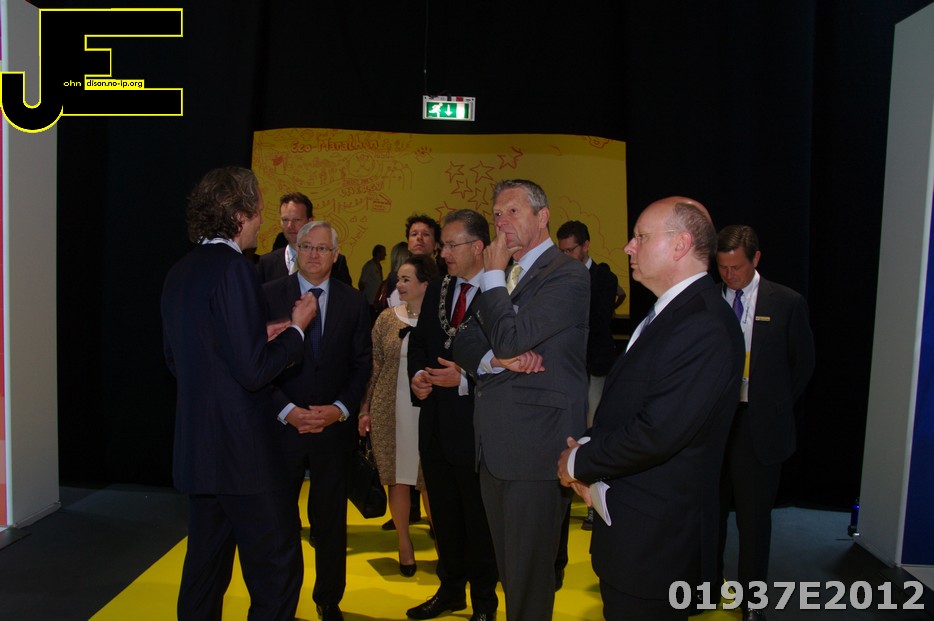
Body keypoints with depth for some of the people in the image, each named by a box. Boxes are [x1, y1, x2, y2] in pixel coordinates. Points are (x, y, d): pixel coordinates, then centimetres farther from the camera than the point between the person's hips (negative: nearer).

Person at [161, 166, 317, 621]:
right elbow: (253, 370, -21)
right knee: (276, 570, 3)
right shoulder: (234, 269, -17)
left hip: (196, 449, 9)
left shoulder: (180, 273, 10)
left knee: (206, 565, 20)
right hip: (243, 448, -9)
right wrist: (296, 329, -6)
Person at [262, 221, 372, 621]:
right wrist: (287, 411, -13)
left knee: (331, 520, 10)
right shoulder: (269, 295, -1)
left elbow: (361, 363, 4)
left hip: (334, 426, 1)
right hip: (283, 424, -1)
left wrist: (340, 408, -9)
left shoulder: (353, 302, 3)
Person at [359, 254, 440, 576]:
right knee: (398, 478, 8)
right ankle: (404, 543, 25)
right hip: (391, 410, 2)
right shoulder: (387, 317, 4)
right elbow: (374, 366, 7)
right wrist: (365, 409, 5)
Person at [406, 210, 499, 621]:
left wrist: (464, 380, -22)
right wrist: (417, 375, -3)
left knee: (480, 521, 10)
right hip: (435, 425, 7)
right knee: (444, 517, 20)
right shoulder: (437, 290, 9)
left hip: (474, 427, -7)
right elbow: (417, 342, 15)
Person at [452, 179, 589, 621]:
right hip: (494, 447, 8)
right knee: (508, 570, 19)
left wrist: (493, 275, -10)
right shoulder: (502, 277, 16)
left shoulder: (567, 275, -11)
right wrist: (495, 360, -10)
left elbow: (509, 337, -21)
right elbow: (464, 344, 10)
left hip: (537, 446, -8)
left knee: (529, 573, 3)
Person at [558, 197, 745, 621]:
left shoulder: (705, 327, -23)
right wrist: (588, 458, -2)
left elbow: (657, 434, -27)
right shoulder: (668, 312, 11)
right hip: (627, 523, 9)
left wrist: (578, 462, -13)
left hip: (654, 537, -9)